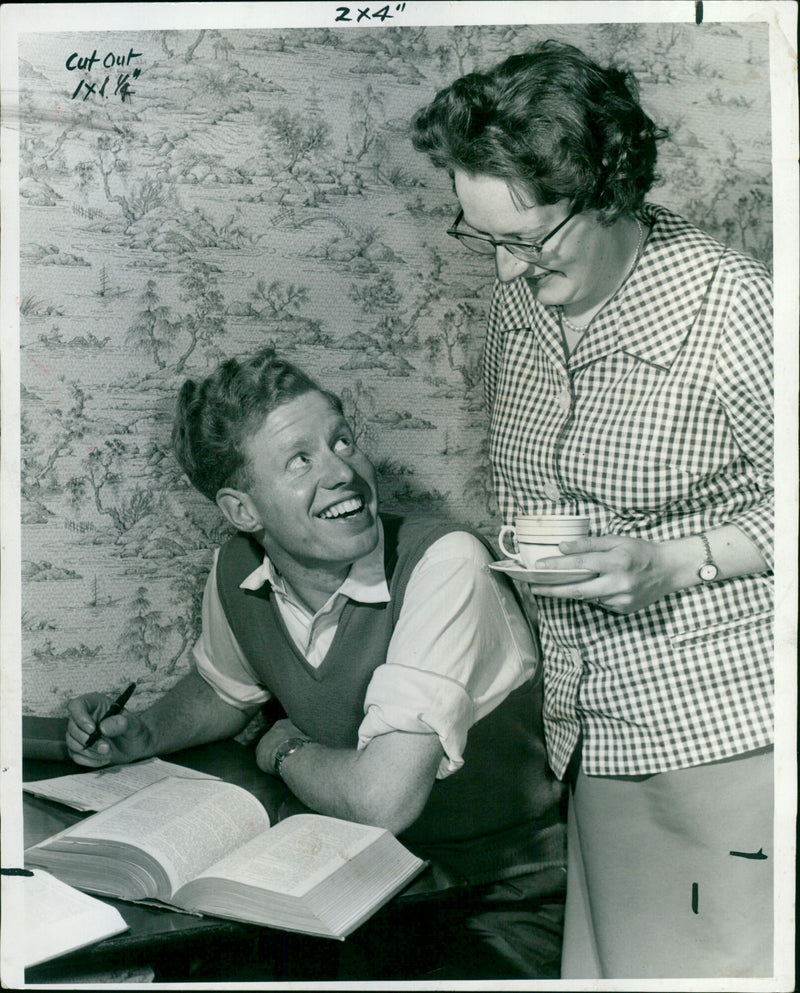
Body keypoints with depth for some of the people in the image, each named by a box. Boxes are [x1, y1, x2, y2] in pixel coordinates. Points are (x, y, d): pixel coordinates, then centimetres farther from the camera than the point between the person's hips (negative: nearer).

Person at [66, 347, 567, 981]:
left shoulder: (445, 565, -27)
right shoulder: (237, 572, -6)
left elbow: (381, 797, -33)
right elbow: (223, 690, 19)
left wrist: (285, 749, -13)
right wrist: (140, 734, -1)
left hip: (512, 899, -4)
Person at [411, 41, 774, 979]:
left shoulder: (730, 306, -16)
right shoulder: (517, 302, 5)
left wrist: (678, 561, -19)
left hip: (725, 724, -5)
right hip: (595, 726, 6)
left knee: (726, 958, 2)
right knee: (608, 956, 12)